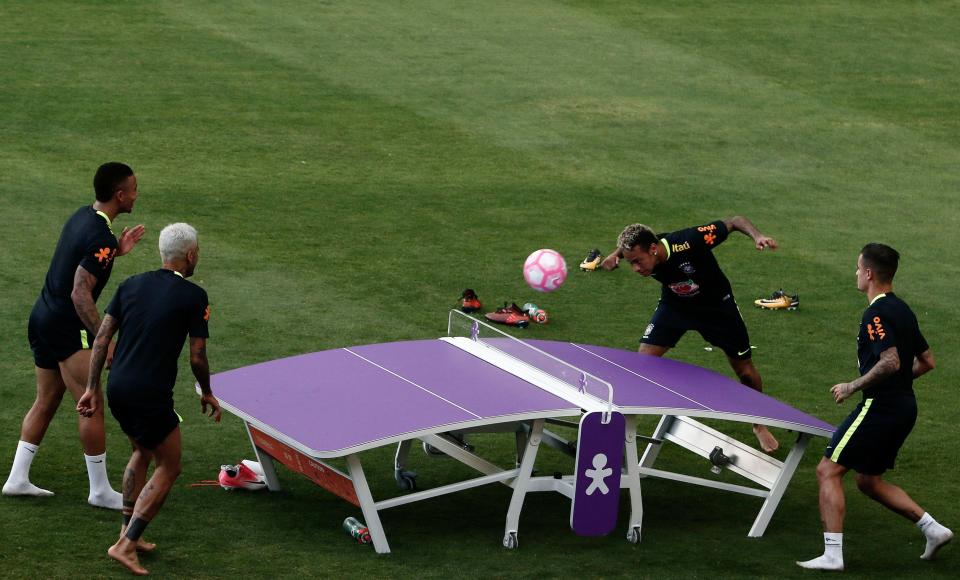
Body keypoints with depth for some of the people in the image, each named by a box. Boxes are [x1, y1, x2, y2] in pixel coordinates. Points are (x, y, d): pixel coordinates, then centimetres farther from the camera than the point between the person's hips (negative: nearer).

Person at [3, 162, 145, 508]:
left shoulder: (82, 216, 8)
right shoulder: (100, 236, -21)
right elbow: (80, 294, -26)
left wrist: (115, 251, 14)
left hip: (42, 319, 10)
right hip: (66, 327, -10)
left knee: (46, 402, 17)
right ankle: (100, 490, 1)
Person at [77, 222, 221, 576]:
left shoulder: (131, 285, 9)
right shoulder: (193, 296, -7)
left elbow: (101, 338, 7)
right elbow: (197, 357, -6)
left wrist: (93, 387, 12)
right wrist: (207, 394, 12)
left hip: (117, 389, 7)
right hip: (151, 397, -7)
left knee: (142, 453, 29)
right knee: (168, 469, 9)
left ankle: (127, 532, 29)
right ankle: (126, 546, -1)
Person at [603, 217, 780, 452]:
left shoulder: (689, 242, -40)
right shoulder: (638, 251, -26)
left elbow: (734, 222, -28)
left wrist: (757, 236, -45)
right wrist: (616, 255, -19)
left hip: (716, 305, -2)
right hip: (675, 305, 2)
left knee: (745, 369, 7)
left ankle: (760, 425, 32)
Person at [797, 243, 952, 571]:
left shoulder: (876, 313, -15)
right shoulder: (902, 310, 13)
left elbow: (890, 362, -27)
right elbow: (926, 361, 18)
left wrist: (853, 387, -17)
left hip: (879, 406, -10)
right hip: (904, 406, 10)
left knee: (828, 472, -5)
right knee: (869, 481, 21)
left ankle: (832, 555, -11)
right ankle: (933, 529, 15)